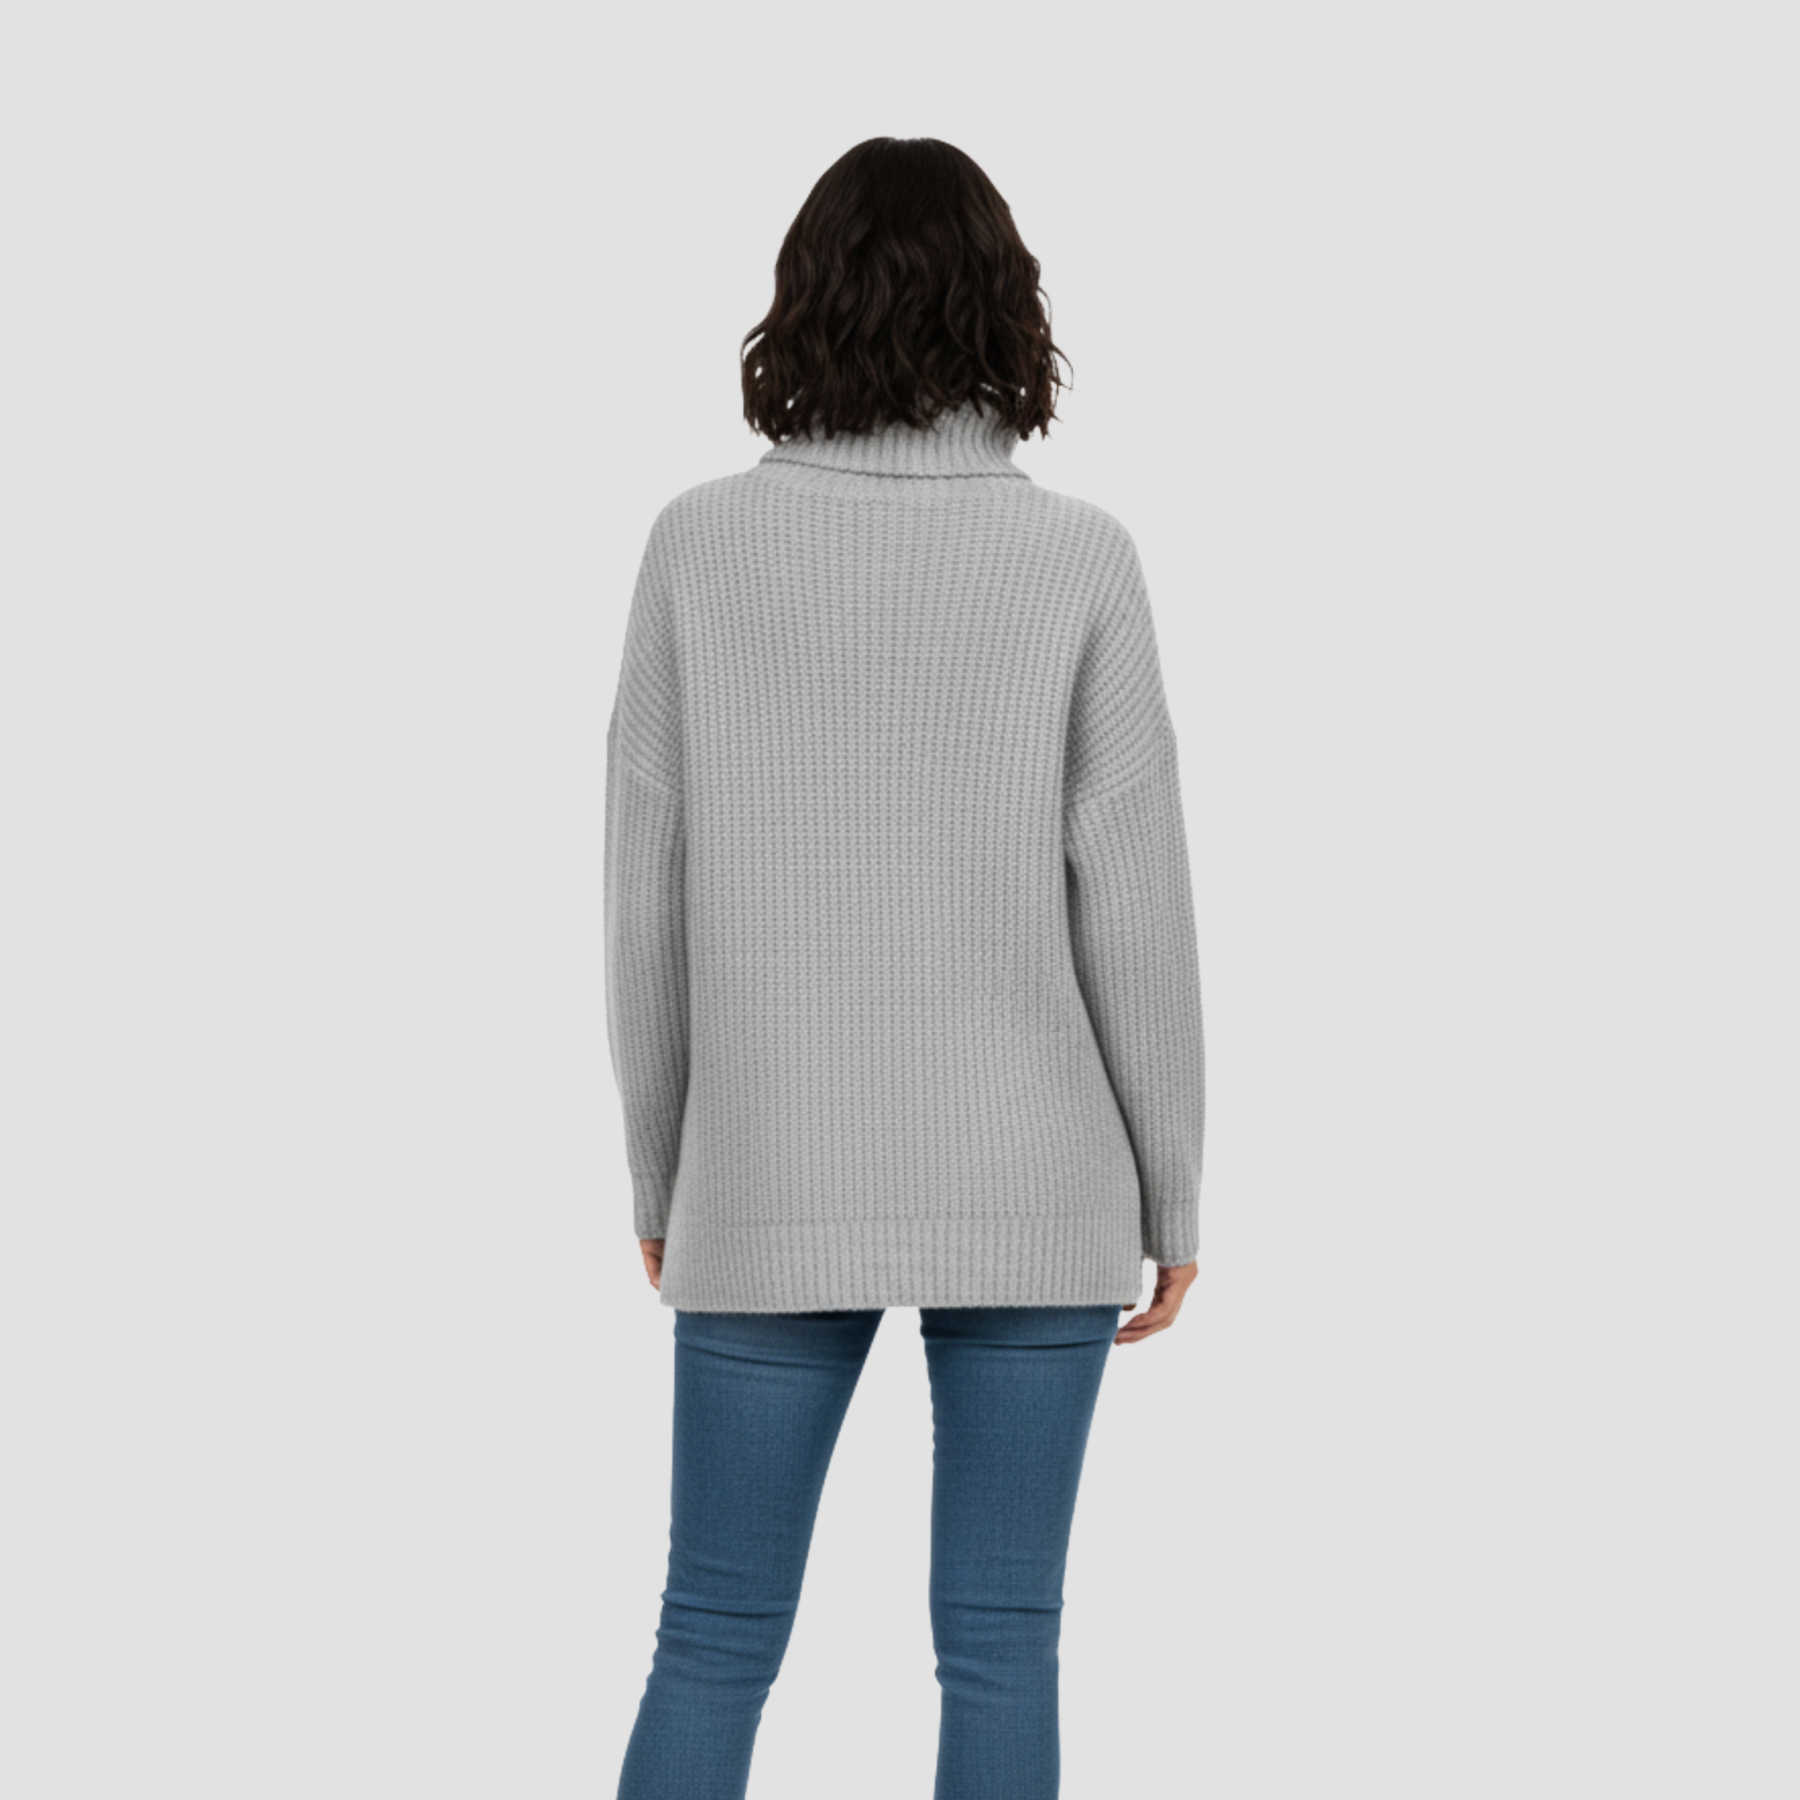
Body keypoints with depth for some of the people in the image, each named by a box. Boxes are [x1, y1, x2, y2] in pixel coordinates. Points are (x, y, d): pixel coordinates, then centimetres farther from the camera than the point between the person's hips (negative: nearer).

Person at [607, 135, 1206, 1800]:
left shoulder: (701, 546, -5)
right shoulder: (1078, 559, -8)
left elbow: (651, 892, -2)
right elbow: (1131, 907, -7)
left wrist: (660, 1171, 10)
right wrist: (1173, 1193, 4)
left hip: (776, 1183, 1)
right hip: (1025, 1180, 0)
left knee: (715, 1643, 9)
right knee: (999, 1644, 8)